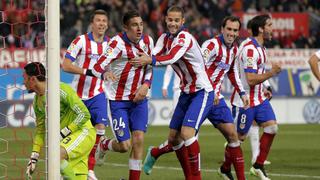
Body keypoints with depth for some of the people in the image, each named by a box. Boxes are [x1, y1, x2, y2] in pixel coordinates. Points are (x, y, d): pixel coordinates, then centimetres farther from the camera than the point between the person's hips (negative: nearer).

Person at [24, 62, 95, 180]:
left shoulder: (61, 90, -19)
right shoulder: (37, 101, 7)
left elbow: (84, 114, -21)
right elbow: (40, 131, 15)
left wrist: (62, 133, -22)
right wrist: (33, 159, 8)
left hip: (83, 132, -8)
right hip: (67, 138, 8)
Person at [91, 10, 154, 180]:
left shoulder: (147, 41, -1)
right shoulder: (118, 43, -21)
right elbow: (97, 69, -28)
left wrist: (146, 85, -2)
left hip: (139, 98, 4)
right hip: (118, 100, -4)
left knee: (138, 139, -8)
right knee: (124, 145, -4)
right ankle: (103, 145, 31)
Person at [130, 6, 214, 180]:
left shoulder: (185, 38, -18)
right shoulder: (165, 38, 5)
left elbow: (173, 57, -36)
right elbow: (154, 56, -11)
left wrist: (150, 60, -49)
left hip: (202, 92, -8)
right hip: (186, 92, 8)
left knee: (187, 133, -22)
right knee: (173, 138, 8)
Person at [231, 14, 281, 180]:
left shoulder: (259, 47, 11)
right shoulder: (250, 49, -22)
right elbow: (251, 80, -26)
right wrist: (271, 73, -20)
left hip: (259, 98, 9)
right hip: (245, 101, -9)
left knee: (272, 127, -1)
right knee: (239, 137, 1)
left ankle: (258, 166, 7)